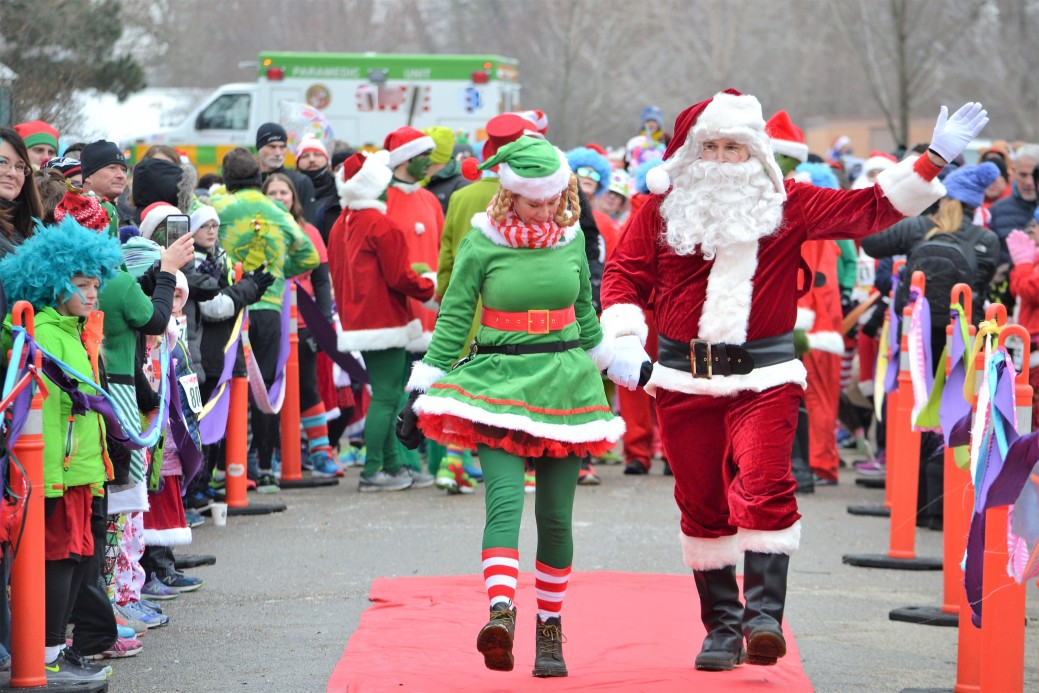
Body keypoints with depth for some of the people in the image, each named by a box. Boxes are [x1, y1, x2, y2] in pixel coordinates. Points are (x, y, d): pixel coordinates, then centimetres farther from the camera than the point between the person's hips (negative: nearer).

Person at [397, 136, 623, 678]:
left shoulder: (571, 238, 6)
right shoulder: (481, 245, -5)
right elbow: (452, 321, -1)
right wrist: (420, 393, -3)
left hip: (564, 381, 3)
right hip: (498, 382, -3)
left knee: (555, 515, 3)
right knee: (505, 498, -22)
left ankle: (550, 628, 16)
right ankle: (501, 613, -36)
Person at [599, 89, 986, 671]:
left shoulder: (789, 206, 4)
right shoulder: (664, 208, 6)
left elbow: (870, 209, 5)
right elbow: (625, 275, 7)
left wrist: (933, 161, -1)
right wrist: (624, 342, -8)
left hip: (764, 373, -2)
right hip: (685, 376, 2)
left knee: (764, 486, -21)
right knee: (702, 503, 5)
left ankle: (764, 615, -19)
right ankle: (721, 627, 16)